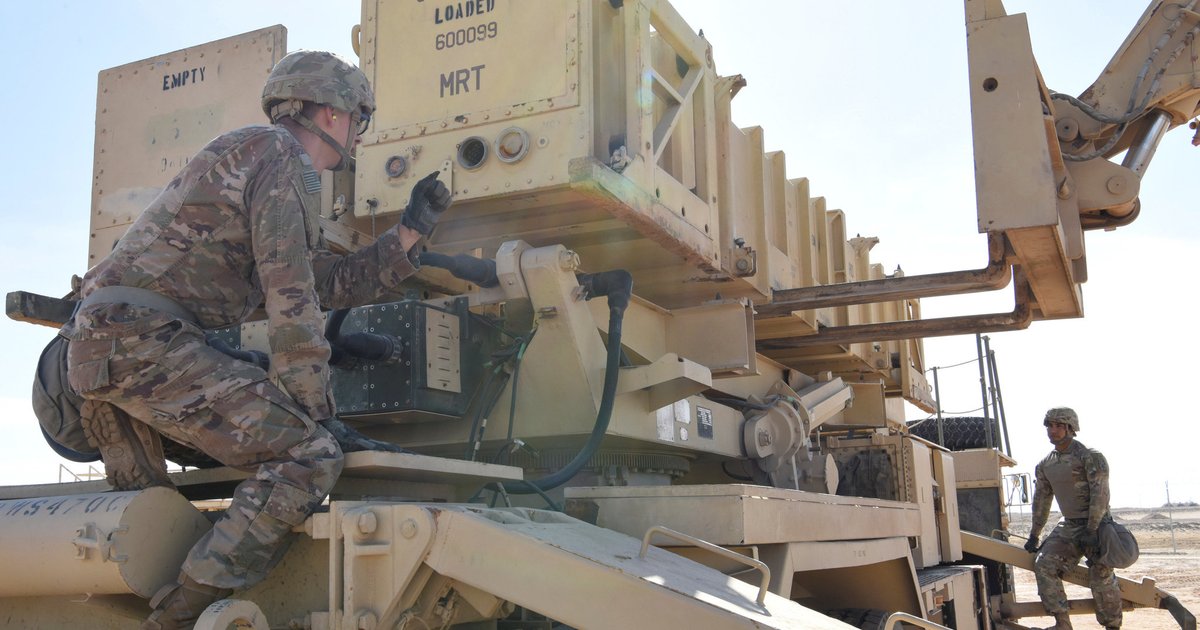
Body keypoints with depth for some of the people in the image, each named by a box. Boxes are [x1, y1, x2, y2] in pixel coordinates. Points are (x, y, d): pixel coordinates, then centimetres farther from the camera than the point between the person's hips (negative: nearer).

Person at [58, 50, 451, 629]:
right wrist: (319, 415, -12)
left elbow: (336, 284, 29)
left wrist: (412, 229, 26)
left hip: (95, 352, 11)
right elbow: (291, 299, -12)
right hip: (144, 337, -11)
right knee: (308, 454, -18)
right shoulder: (282, 154, -2)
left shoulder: (253, 153, 29)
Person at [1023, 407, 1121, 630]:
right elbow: (1041, 500, 15)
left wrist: (1091, 531, -24)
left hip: (1096, 525, -6)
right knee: (1045, 565, -12)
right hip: (1069, 526, 6)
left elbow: (1100, 495, -18)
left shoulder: (1090, 457, -12)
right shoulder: (1045, 466, 8)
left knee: (1101, 578, -8)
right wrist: (1034, 536, 14)